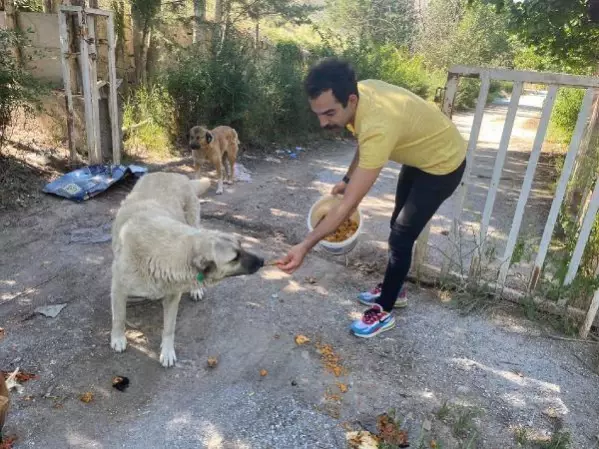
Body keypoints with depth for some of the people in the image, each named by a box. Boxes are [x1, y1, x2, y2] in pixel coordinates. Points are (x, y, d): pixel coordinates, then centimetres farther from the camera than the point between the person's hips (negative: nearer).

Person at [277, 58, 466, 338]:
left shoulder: (379, 126, -42)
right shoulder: (358, 92, -16)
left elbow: (349, 204, -42)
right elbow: (364, 145, 7)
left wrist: (305, 247, -42)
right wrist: (347, 179, 7)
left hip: (443, 165, -9)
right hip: (419, 156, 9)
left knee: (400, 238, -6)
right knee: (399, 226, 18)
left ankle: (383, 312, 11)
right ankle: (393, 288, 36)